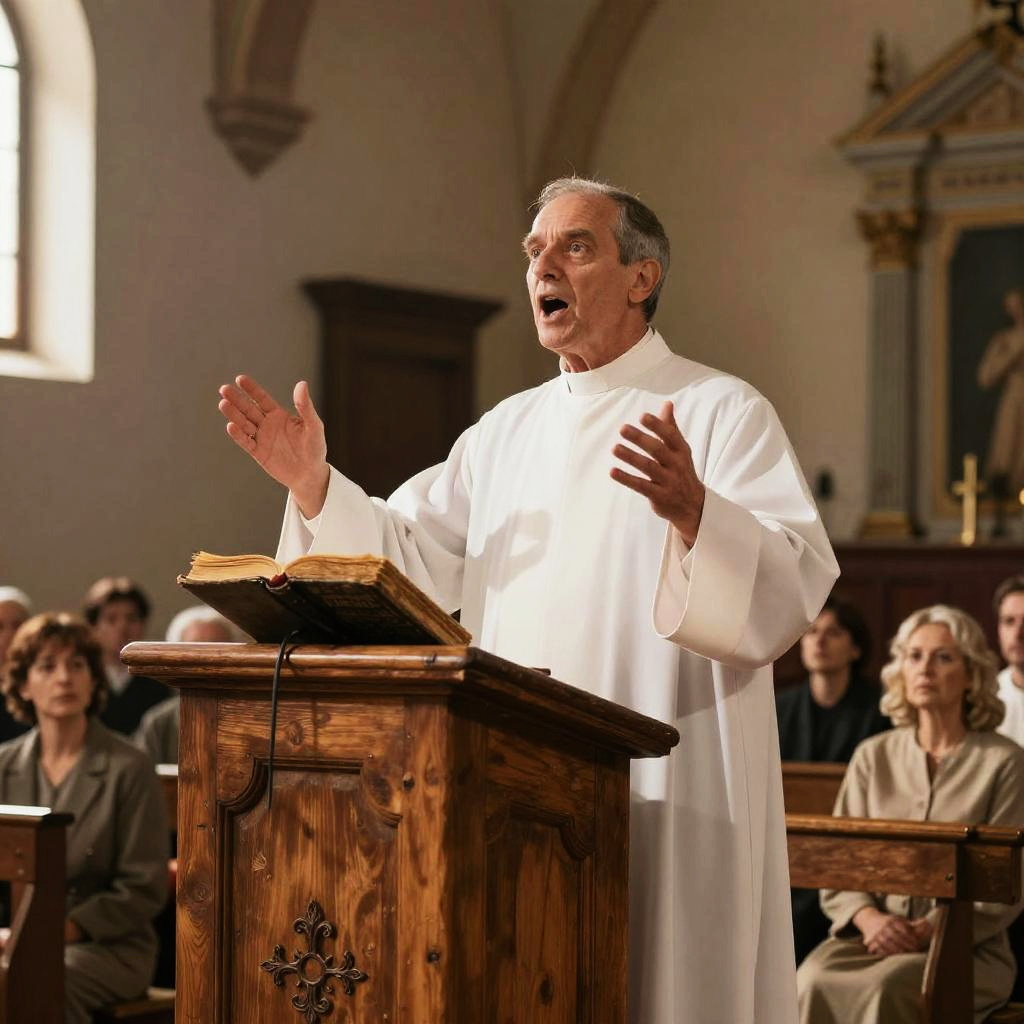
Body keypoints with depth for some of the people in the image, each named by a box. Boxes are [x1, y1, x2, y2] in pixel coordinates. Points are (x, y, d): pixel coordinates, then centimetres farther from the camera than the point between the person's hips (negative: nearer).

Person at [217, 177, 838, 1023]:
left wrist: (692, 510, -35)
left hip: (669, 805, -5)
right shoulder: (510, 429, 17)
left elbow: (795, 586, -17)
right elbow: (409, 556, 14)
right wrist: (313, 484, -1)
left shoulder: (722, 413, -3)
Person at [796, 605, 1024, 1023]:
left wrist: (928, 930, -19)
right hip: (872, 939, 3)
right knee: (813, 982, -32)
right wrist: (869, 917, -13)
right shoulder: (873, 756, 15)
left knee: (884, 987, -37)